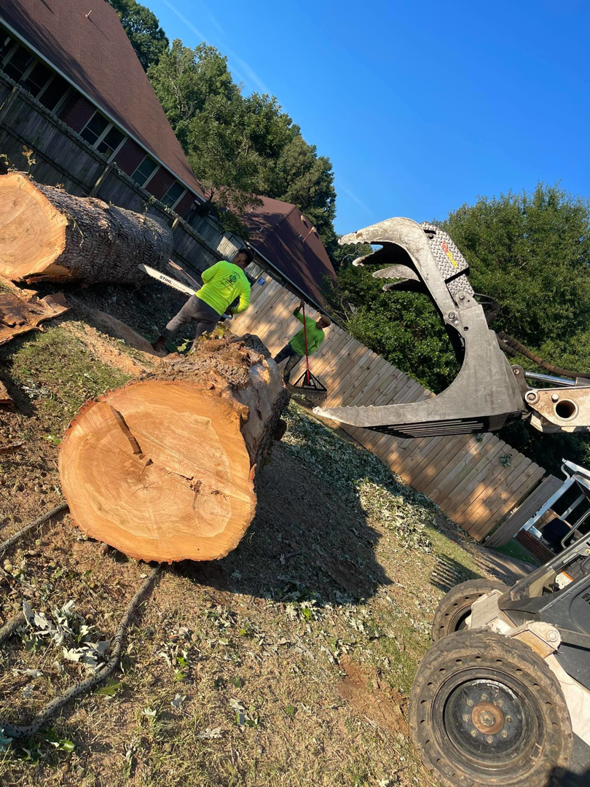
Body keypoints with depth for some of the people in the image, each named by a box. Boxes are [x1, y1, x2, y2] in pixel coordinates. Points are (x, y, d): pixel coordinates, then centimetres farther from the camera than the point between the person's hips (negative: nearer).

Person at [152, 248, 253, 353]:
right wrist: (231, 311, 18)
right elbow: (244, 305, -1)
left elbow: (205, 275, -2)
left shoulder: (223, 264, 2)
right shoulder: (245, 284, 4)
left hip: (198, 301, 1)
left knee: (178, 320, 27)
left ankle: (158, 343, 32)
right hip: (213, 314, 0)